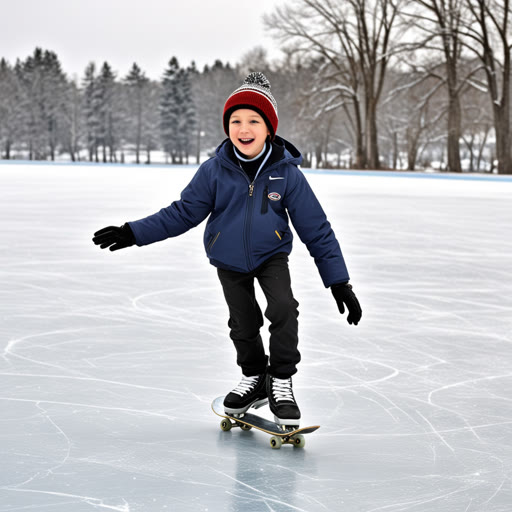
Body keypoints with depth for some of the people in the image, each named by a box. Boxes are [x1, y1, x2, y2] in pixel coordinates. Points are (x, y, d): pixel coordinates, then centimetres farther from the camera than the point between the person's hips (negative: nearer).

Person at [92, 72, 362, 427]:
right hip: (229, 260, 2)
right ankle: (254, 378, 38)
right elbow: (183, 213, -7)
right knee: (243, 324, 10)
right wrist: (134, 233, -14)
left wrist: (339, 282, -15)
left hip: (271, 255, -2)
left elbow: (317, 229, -13)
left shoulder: (287, 174, -18)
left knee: (283, 308, -23)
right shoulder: (215, 171, -16)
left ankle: (281, 381, -5)